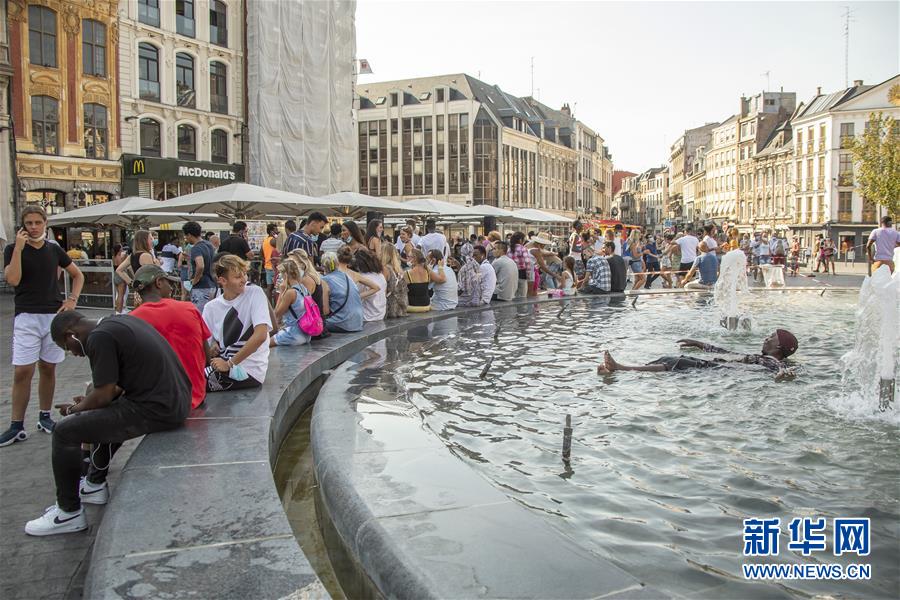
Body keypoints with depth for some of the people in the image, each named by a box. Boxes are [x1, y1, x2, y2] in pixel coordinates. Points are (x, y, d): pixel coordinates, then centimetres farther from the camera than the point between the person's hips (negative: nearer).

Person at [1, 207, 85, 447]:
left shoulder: (54, 249, 8)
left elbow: (78, 275, 18)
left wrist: (73, 299, 4)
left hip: (53, 316, 3)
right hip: (26, 318, -3)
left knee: (48, 368, 10)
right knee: (22, 372, -6)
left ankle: (44, 416, 22)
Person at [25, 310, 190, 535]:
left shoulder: (100, 338, -12)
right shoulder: (120, 321, 15)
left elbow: (104, 395, -11)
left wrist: (74, 409, 8)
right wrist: (87, 402, 24)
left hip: (156, 410, -10)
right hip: (176, 400, 10)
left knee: (65, 431, -1)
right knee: (105, 414, 32)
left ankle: (69, 513, 12)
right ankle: (95, 485, 42)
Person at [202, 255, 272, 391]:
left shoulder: (255, 293, -8)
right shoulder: (211, 307, 7)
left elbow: (260, 335, -19)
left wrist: (229, 364, -17)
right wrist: (210, 350, -17)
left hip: (249, 371, -5)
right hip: (224, 363, 5)